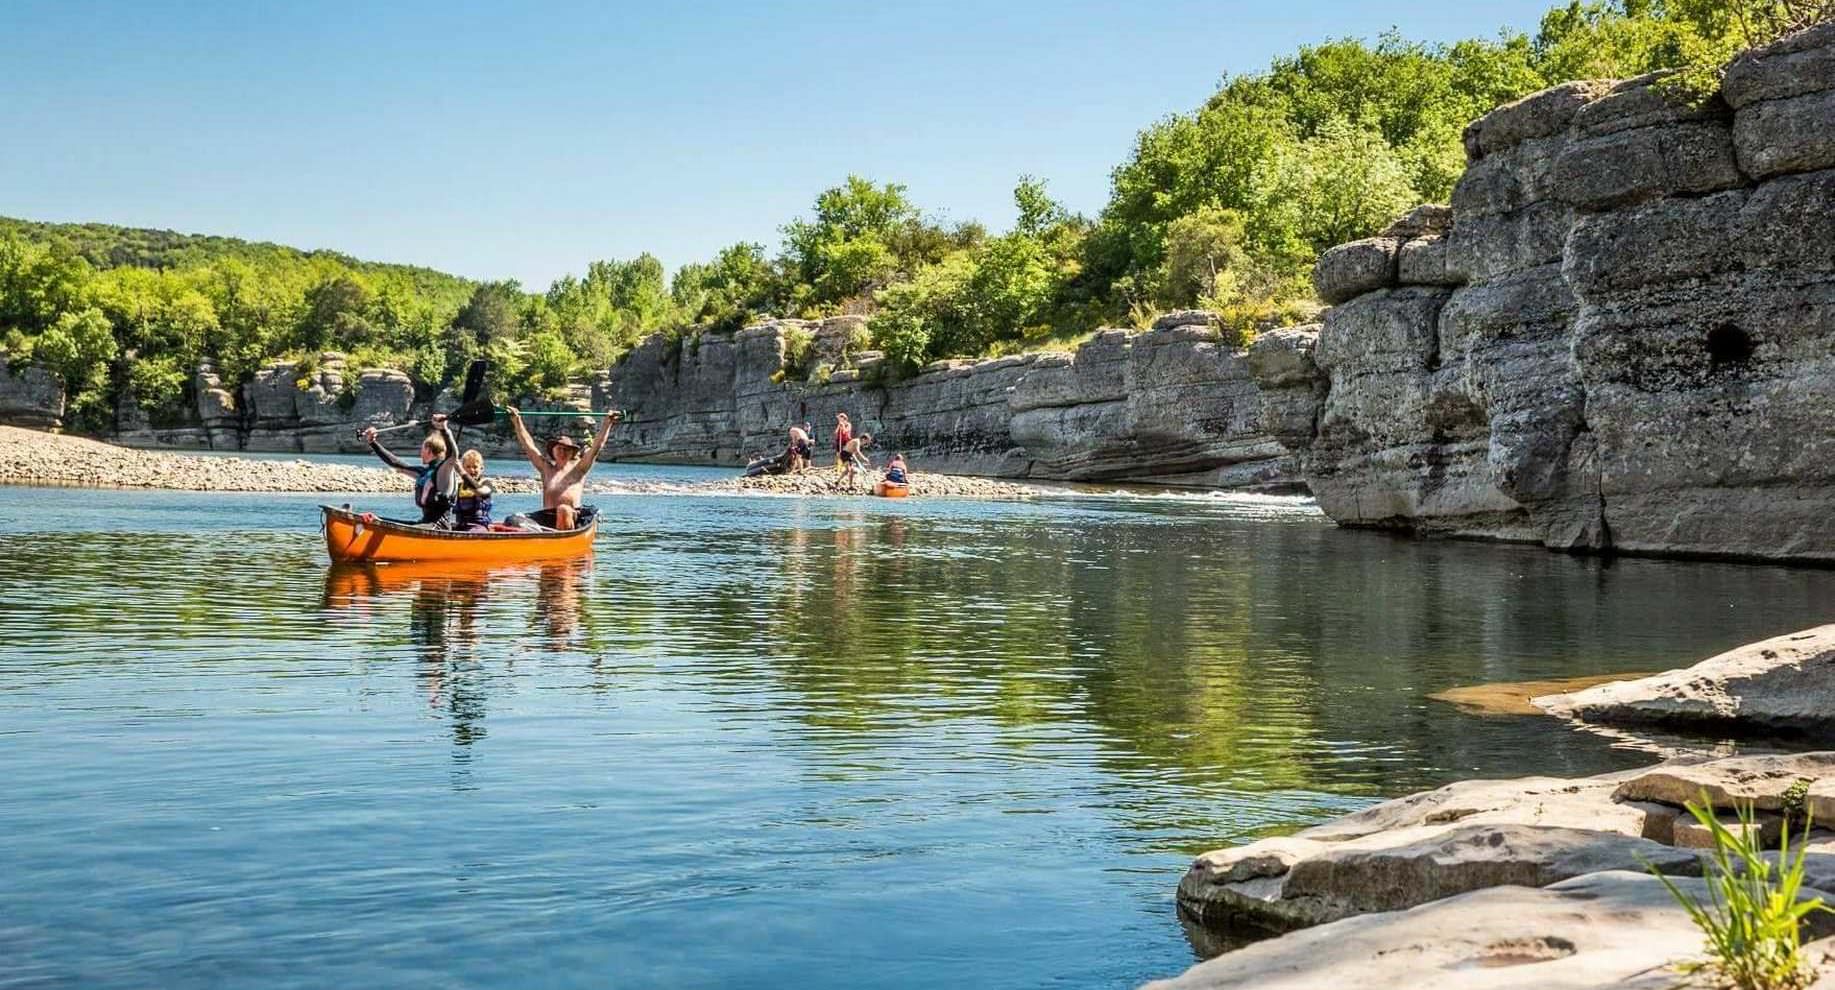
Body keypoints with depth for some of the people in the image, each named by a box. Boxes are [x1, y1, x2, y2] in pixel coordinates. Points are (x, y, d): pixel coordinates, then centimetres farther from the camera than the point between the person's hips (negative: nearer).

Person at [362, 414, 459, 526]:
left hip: (440, 526, -8)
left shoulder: (444, 470, -5)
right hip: (426, 523, 9)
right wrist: (372, 443, 27)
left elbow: (453, 453, -27)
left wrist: (444, 430, -40)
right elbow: (394, 462, 26)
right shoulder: (423, 473, 19)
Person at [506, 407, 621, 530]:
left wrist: (607, 423, 5)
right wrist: (517, 421, 14)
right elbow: (528, 444, 18)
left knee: (563, 510, -38)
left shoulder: (578, 468, 14)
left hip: (572, 517, -3)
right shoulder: (546, 469, 20)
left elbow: (597, 446, 10)